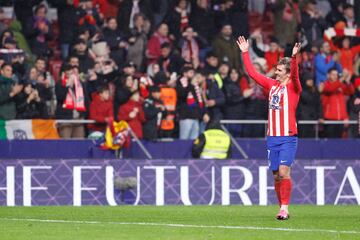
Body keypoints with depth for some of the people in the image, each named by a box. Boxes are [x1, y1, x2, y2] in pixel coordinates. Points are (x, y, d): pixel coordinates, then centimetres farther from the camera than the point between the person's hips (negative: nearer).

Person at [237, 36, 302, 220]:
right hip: (272, 137, 6)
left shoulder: (293, 87, -3)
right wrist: (245, 52, 18)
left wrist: (294, 57, -39)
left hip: (288, 137, -6)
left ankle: (284, 207, -14)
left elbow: (295, 75, -24)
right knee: (276, 175, 6)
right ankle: (282, 208, 14)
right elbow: (252, 73, 20)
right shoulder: (272, 85, 13)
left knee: (284, 171, -17)